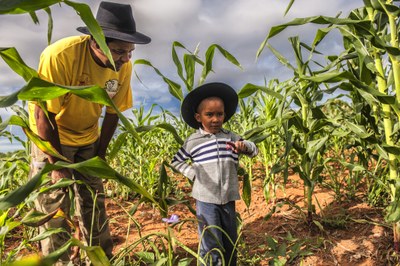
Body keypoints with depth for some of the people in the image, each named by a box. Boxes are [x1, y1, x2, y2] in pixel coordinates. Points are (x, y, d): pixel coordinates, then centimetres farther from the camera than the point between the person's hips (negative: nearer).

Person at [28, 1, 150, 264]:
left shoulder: (123, 66, -16)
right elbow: (43, 115, -25)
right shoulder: (60, 55, -31)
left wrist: (100, 154, -1)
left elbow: (113, 112, -4)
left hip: (88, 139, 4)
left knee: (95, 203, 9)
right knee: (53, 207, -1)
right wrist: (58, 165, -19)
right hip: (50, 138, -4)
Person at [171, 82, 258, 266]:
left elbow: (254, 150, 9)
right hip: (206, 199, -3)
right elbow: (176, 162, 8)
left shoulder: (231, 137, 3)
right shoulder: (193, 141, -3)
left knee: (230, 244, 18)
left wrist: (245, 146, -13)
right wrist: (193, 174, -7)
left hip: (228, 198, 3)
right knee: (211, 247, 0)